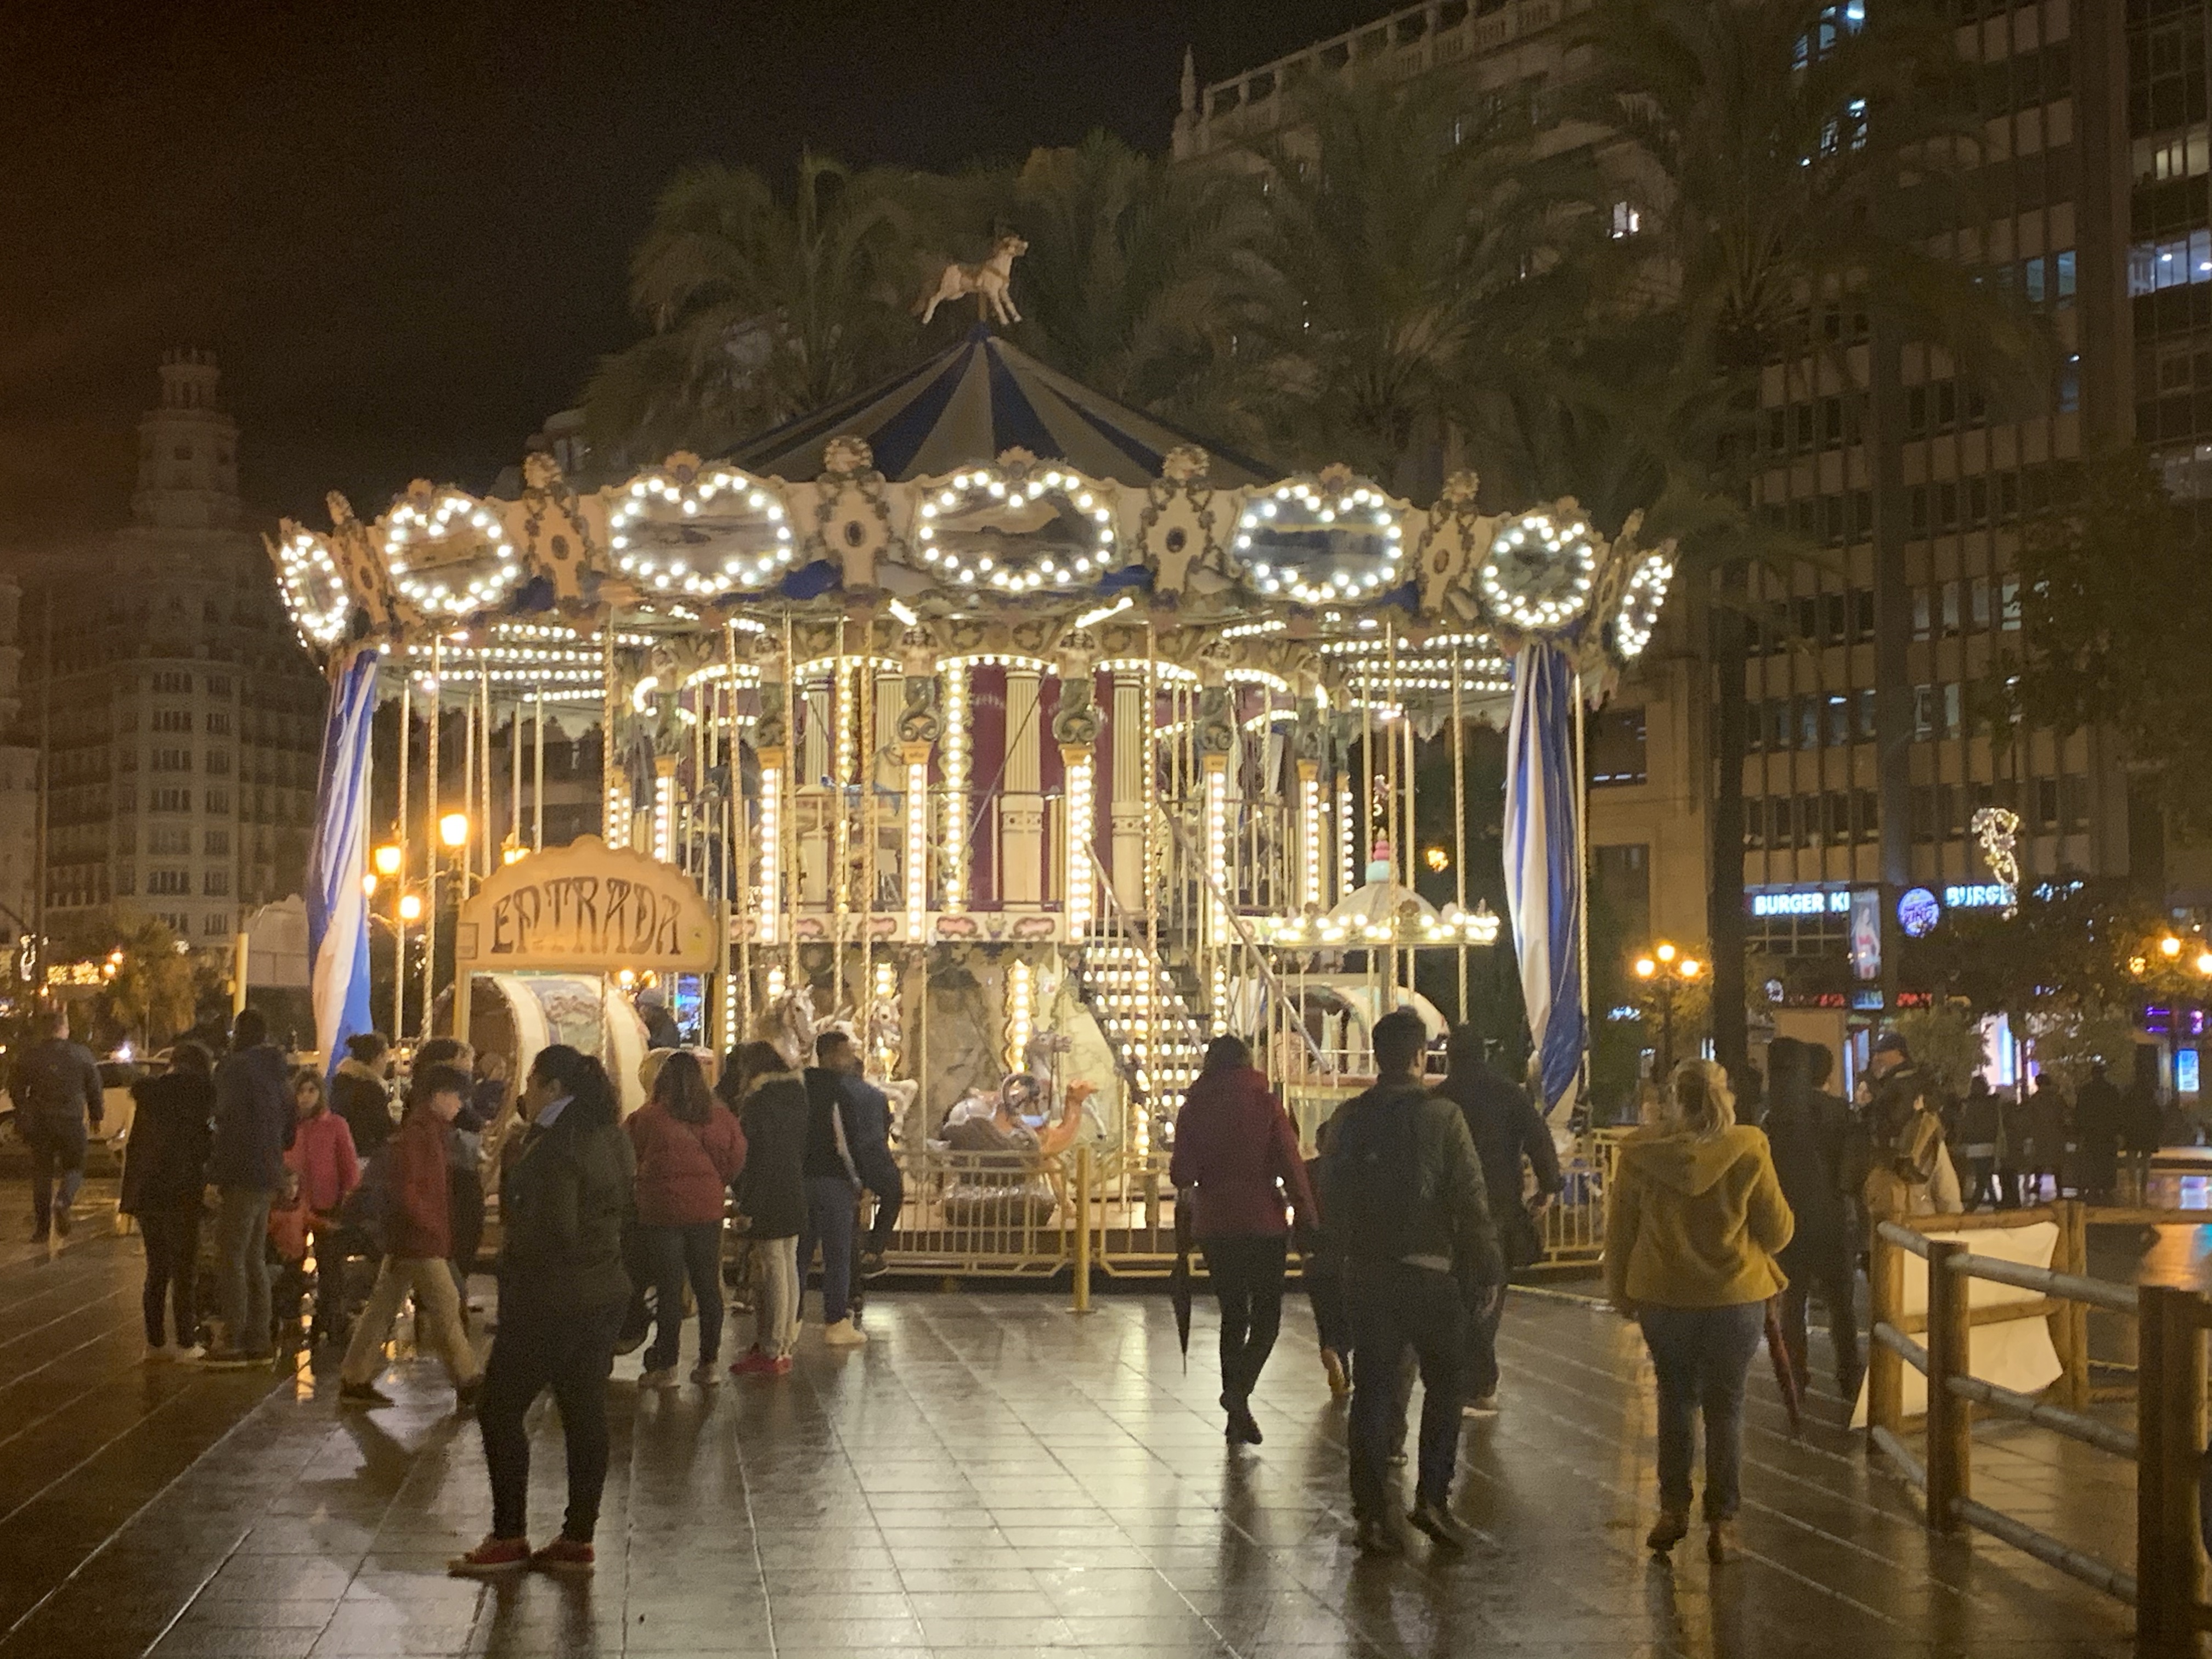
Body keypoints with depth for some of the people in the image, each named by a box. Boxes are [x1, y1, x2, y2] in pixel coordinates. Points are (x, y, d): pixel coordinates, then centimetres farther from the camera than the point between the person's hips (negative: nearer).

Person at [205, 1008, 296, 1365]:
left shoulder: (234, 1068, -12)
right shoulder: (277, 1071, 15)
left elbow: (229, 1120, -18)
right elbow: (291, 1124, 21)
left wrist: (216, 1170, -9)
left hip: (243, 1175, -9)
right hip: (269, 1175, 9)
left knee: (231, 1258, -6)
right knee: (254, 1259, 14)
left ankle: (233, 1342, -8)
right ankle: (259, 1339, 16)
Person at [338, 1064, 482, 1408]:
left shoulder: (429, 1131, 15)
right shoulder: (417, 1133, -16)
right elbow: (405, 1192, -22)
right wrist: (435, 1227, -18)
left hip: (405, 1239, 10)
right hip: (418, 1240, -10)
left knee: (382, 1308, 11)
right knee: (446, 1305, -4)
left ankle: (355, 1381, 14)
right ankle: (468, 1385, 2)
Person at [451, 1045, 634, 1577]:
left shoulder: (556, 1147, -18)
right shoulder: (609, 1138, 10)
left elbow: (554, 1229, -24)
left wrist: (511, 1244, -6)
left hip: (552, 1299, -9)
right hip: (604, 1293, 9)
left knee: (500, 1412, 2)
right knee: (585, 1415, 9)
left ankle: (509, 1538, 4)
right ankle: (578, 1538, 13)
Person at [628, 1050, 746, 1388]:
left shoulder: (648, 1117, -10)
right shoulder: (719, 1116, 0)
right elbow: (737, 1158, 2)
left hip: (661, 1210, -3)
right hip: (707, 1208, 3)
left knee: (669, 1287, 1)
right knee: (708, 1285, 10)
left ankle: (666, 1367, 3)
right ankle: (709, 1363, 13)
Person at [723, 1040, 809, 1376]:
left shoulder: (759, 1102, -14)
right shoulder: (798, 1096, 11)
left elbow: (757, 1159, -17)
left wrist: (746, 1208, -16)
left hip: (768, 1200, -8)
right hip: (795, 1197, 8)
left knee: (772, 1272, -5)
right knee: (788, 1269, 12)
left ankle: (771, 1352, -1)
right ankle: (783, 1346, 19)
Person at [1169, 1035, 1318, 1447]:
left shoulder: (1193, 1110, 1)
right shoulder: (1266, 1106, -4)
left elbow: (1181, 1173, -2)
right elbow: (1291, 1168, -8)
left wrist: (1189, 1189, 20)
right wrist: (1309, 1218, -2)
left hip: (1214, 1227, 3)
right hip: (1264, 1224, -3)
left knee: (1233, 1313, 13)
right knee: (1266, 1314, 6)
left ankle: (1236, 1415, 12)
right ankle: (1240, 1390, -18)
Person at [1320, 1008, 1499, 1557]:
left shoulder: (1349, 1119, 2)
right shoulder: (1443, 1116, -9)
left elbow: (1330, 1201, 9)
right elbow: (1471, 1201, -10)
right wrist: (1487, 1270, -2)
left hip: (1366, 1273, 3)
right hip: (1431, 1270, -3)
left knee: (1373, 1389, 7)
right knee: (1443, 1385, 11)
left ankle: (1372, 1511, 5)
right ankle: (1431, 1496, 2)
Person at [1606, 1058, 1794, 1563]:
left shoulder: (1641, 1153, -5)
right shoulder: (1748, 1152, -11)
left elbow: (1619, 1230, 3)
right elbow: (1778, 1232, -3)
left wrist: (1621, 1292, 15)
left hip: (1663, 1296, 1)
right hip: (1735, 1295, -1)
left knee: (1675, 1399, 18)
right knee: (1726, 1406, 9)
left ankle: (1673, 1509, 17)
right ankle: (1722, 1522, 11)